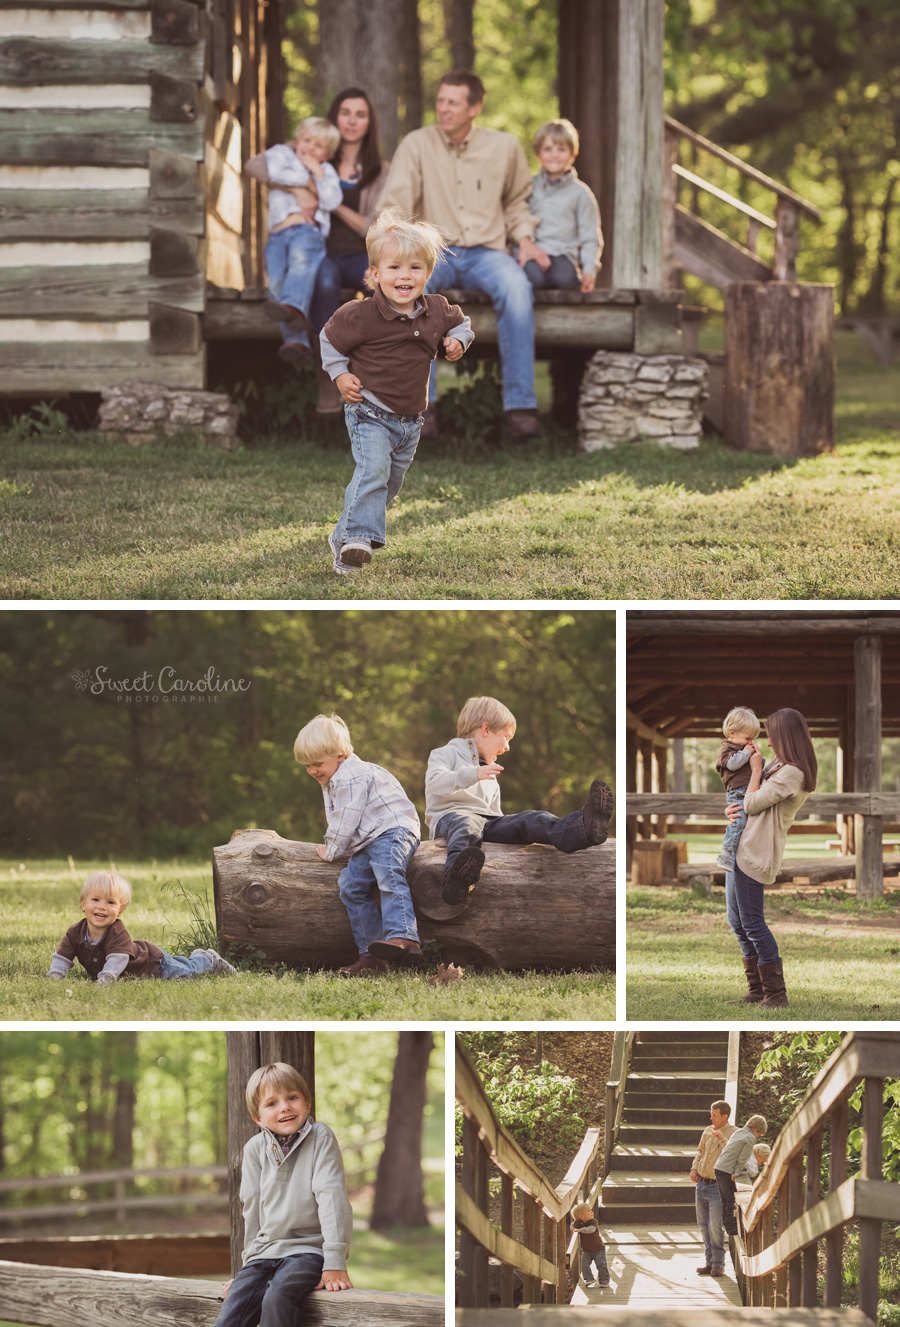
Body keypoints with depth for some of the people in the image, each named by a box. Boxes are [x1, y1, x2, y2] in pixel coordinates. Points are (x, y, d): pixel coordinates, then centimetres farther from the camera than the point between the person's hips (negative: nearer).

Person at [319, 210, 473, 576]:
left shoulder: (437, 311, -2)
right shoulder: (361, 315, -16)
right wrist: (340, 375, -8)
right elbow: (330, 339, 0)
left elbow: (460, 322, 19)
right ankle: (358, 536, -32)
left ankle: (342, 538, 35)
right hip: (370, 413, -6)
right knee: (373, 469, -28)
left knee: (391, 483, 15)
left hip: (411, 419, 6)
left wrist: (458, 341, -1)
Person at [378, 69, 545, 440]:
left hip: (485, 252, 1)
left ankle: (520, 405, -32)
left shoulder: (504, 147, 9)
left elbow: (517, 200, 26)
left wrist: (524, 236, 7)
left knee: (516, 288, -35)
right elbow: (394, 205, -4)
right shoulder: (417, 145, 3)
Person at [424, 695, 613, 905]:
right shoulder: (445, 754, 15)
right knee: (467, 825, -43)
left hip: (487, 821, 6)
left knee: (530, 820, -23)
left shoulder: (491, 779, 40)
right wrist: (472, 774, -23)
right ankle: (456, 875, -78)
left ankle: (582, 829, -54)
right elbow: (434, 783, -7)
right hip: (450, 815, -6)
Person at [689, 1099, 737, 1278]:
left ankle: (718, 1264, -1)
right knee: (704, 1224, 9)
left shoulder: (734, 1134, -8)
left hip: (717, 1186, -7)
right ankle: (709, 1261, 17)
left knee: (715, 1225, -11)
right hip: (701, 1183, 7)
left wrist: (723, 1140, -28)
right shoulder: (708, 1131, 11)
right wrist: (694, 1168, 8)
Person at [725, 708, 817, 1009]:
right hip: (741, 848, 10)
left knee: (752, 923, -8)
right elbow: (747, 801, 24)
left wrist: (756, 770, -3)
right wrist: (729, 809, 3)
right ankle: (757, 990, 20)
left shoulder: (791, 774, -18)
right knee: (736, 921, 14)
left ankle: (776, 994, -3)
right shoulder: (779, 765, 14)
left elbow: (753, 803, -15)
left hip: (756, 853, -10)